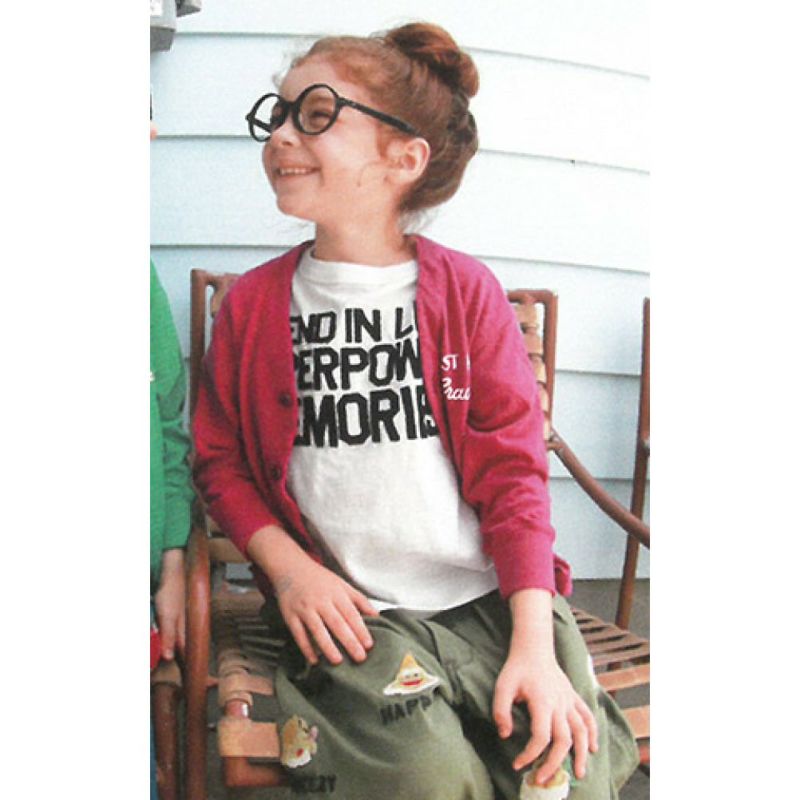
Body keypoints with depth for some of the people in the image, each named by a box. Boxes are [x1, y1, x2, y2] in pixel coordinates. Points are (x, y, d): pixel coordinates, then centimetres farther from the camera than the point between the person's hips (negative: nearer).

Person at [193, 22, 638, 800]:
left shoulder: (465, 289, 3)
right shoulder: (252, 302, 6)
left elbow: (512, 469, -1)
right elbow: (220, 460, 10)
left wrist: (535, 645, -10)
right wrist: (287, 566, -8)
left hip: (491, 597, 1)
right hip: (350, 610, 0)